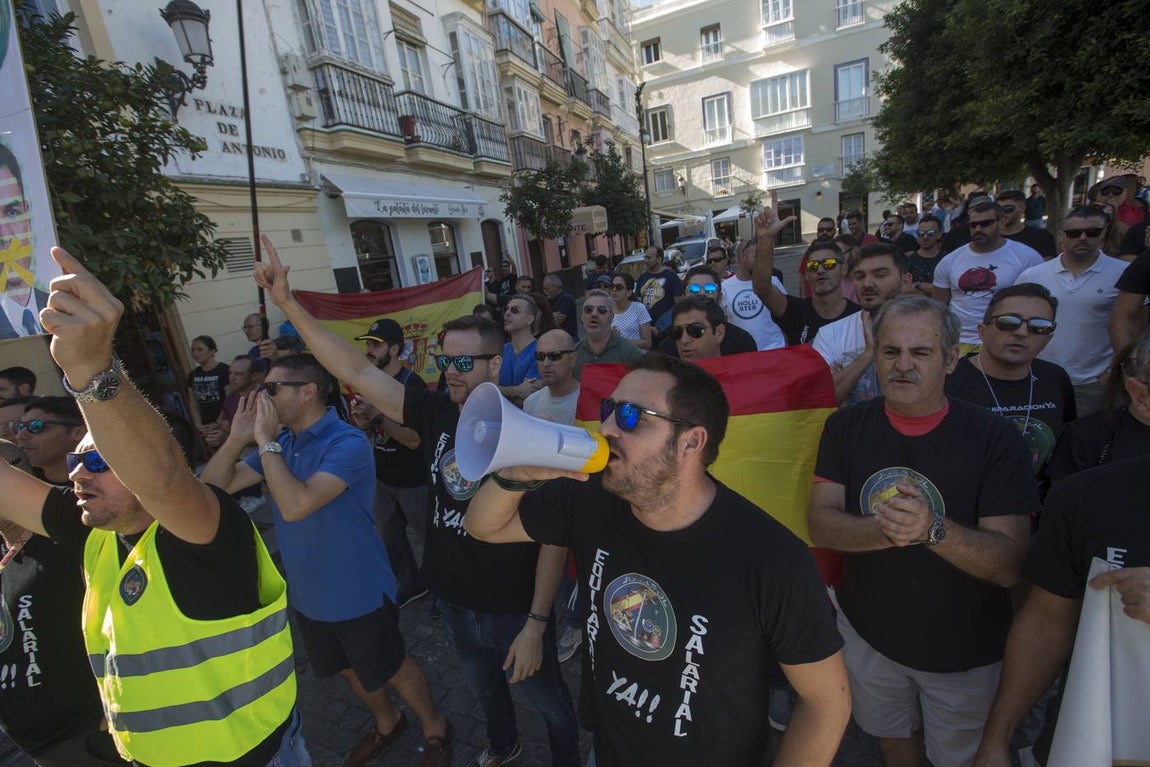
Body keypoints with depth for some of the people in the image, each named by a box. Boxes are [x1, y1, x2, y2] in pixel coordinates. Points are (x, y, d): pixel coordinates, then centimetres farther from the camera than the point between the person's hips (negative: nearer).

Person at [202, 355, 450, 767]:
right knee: (349, 669, 26)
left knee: (390, 669, 13)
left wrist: (266, 441, -28)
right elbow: (213, 488, -2)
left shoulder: (347, 443, -26)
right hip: (306, 593, 8)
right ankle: (386, 722, 52)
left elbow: (296, 505, -36)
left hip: (358, 594, -7)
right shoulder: (282, 441, -1)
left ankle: (434, 728, 39)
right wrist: (237, 438, -18)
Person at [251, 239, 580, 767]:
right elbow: (356, 371, -12)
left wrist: (536, 624, -19)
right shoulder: (434, 413, -10)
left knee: (550, 702, 21)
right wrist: (288, 303, -17)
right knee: (483, 686, 33)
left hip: (514, 612, -5)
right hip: (454, 603, 5)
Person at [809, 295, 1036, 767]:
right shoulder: (846, 427, -11)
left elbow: (1010, 564, -21)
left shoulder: (994, 438, -17)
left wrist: (934, 529, -39)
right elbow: (820, 525, -16)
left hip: (964, 651, -1)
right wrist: (883, 530, -35)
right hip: (867, 631, 2)